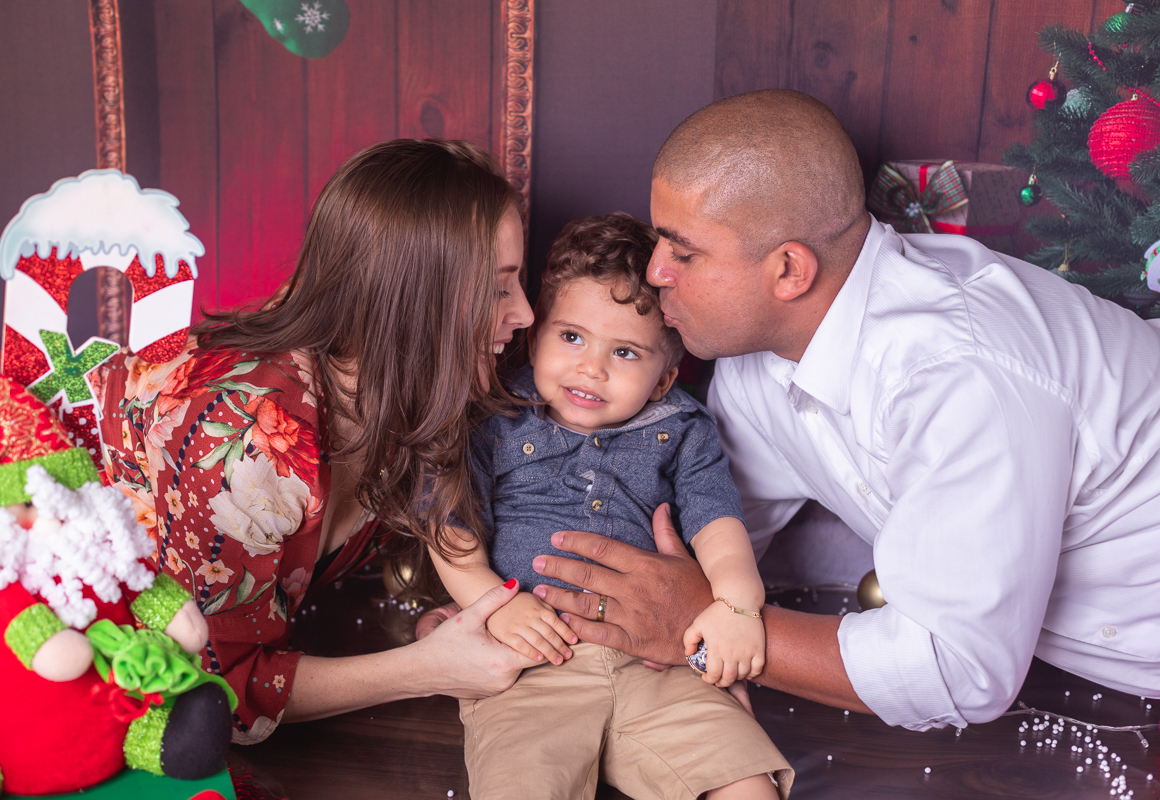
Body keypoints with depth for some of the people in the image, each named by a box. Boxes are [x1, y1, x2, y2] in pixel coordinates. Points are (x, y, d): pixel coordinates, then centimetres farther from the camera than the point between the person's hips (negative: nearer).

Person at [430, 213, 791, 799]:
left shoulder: (681, 433, 14)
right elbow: (455, 532, 7)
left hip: (659, 660, 2)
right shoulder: (497, 423, 9)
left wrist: (736, 599, -16)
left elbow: (716, 521, 4)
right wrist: (494, 602, -10)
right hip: (531, 663, -1)